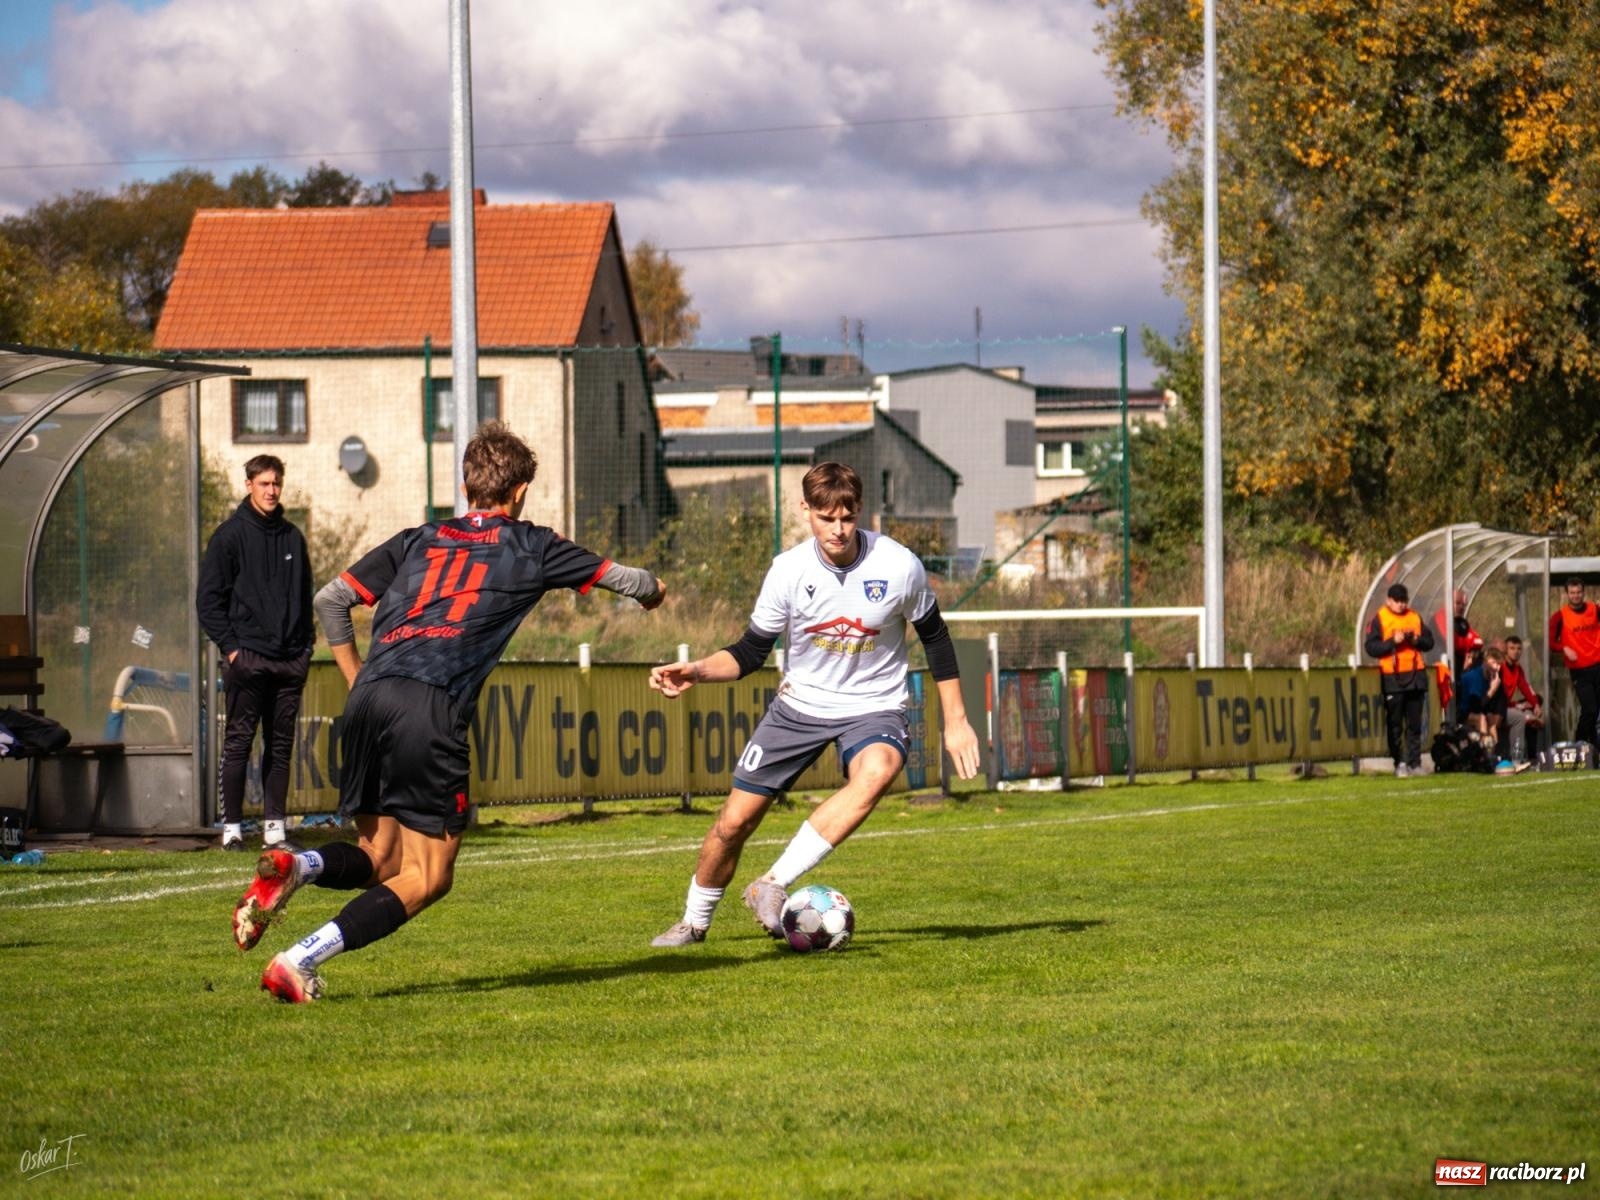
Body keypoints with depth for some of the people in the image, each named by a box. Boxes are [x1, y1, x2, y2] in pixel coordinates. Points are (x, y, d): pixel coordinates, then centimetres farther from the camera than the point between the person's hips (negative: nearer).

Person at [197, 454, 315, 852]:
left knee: (281, 745, 5)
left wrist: (306, 643, 11)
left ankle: (274, 826, 8)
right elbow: (209, 599, -1)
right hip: (247, 657, -5)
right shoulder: (230, 536, 1)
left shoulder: (293, 537, 15)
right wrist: (229, 646, -9)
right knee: (238, 743, -3)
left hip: (290, 659, 5)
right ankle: (232, 827, -1)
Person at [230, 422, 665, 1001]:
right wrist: (651, 587, 51)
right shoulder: (530, 547, 15)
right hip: (432, 709, -5)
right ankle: (299, 962, -16)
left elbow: (331, 599, 21)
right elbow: (621, 577, 28)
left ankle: (293, 866, -15)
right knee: (426, 878, 1)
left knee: (382, 860, 17)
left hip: (369, 699, 5)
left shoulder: (418, 540, 24)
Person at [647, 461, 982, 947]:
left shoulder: (898, 566, -15)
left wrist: (955, 720, 3)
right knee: (734, 821, 0)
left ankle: (771, 887, -34)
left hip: (873, 708, -2)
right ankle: (694, 923, 27)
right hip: (799, 704, 2)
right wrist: (697, 670, -21)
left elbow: (935, 638, 2)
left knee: (876, 772, -37)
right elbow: (750, 652, -1)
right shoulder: (788, 570, -12)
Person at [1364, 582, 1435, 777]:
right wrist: (1393, 641, -18)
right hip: (1392, 678, -4)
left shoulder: (1415, 618, 12)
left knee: (1415, 723, 5)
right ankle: (1399, 763, 2)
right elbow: (1371, 648, -8)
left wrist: (1416, 639, -7)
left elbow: (1429, 642, 13)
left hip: (1416, 677, 4)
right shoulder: (1379, 619, -1)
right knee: (1395, 724, -2)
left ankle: (1415, 762, 8)